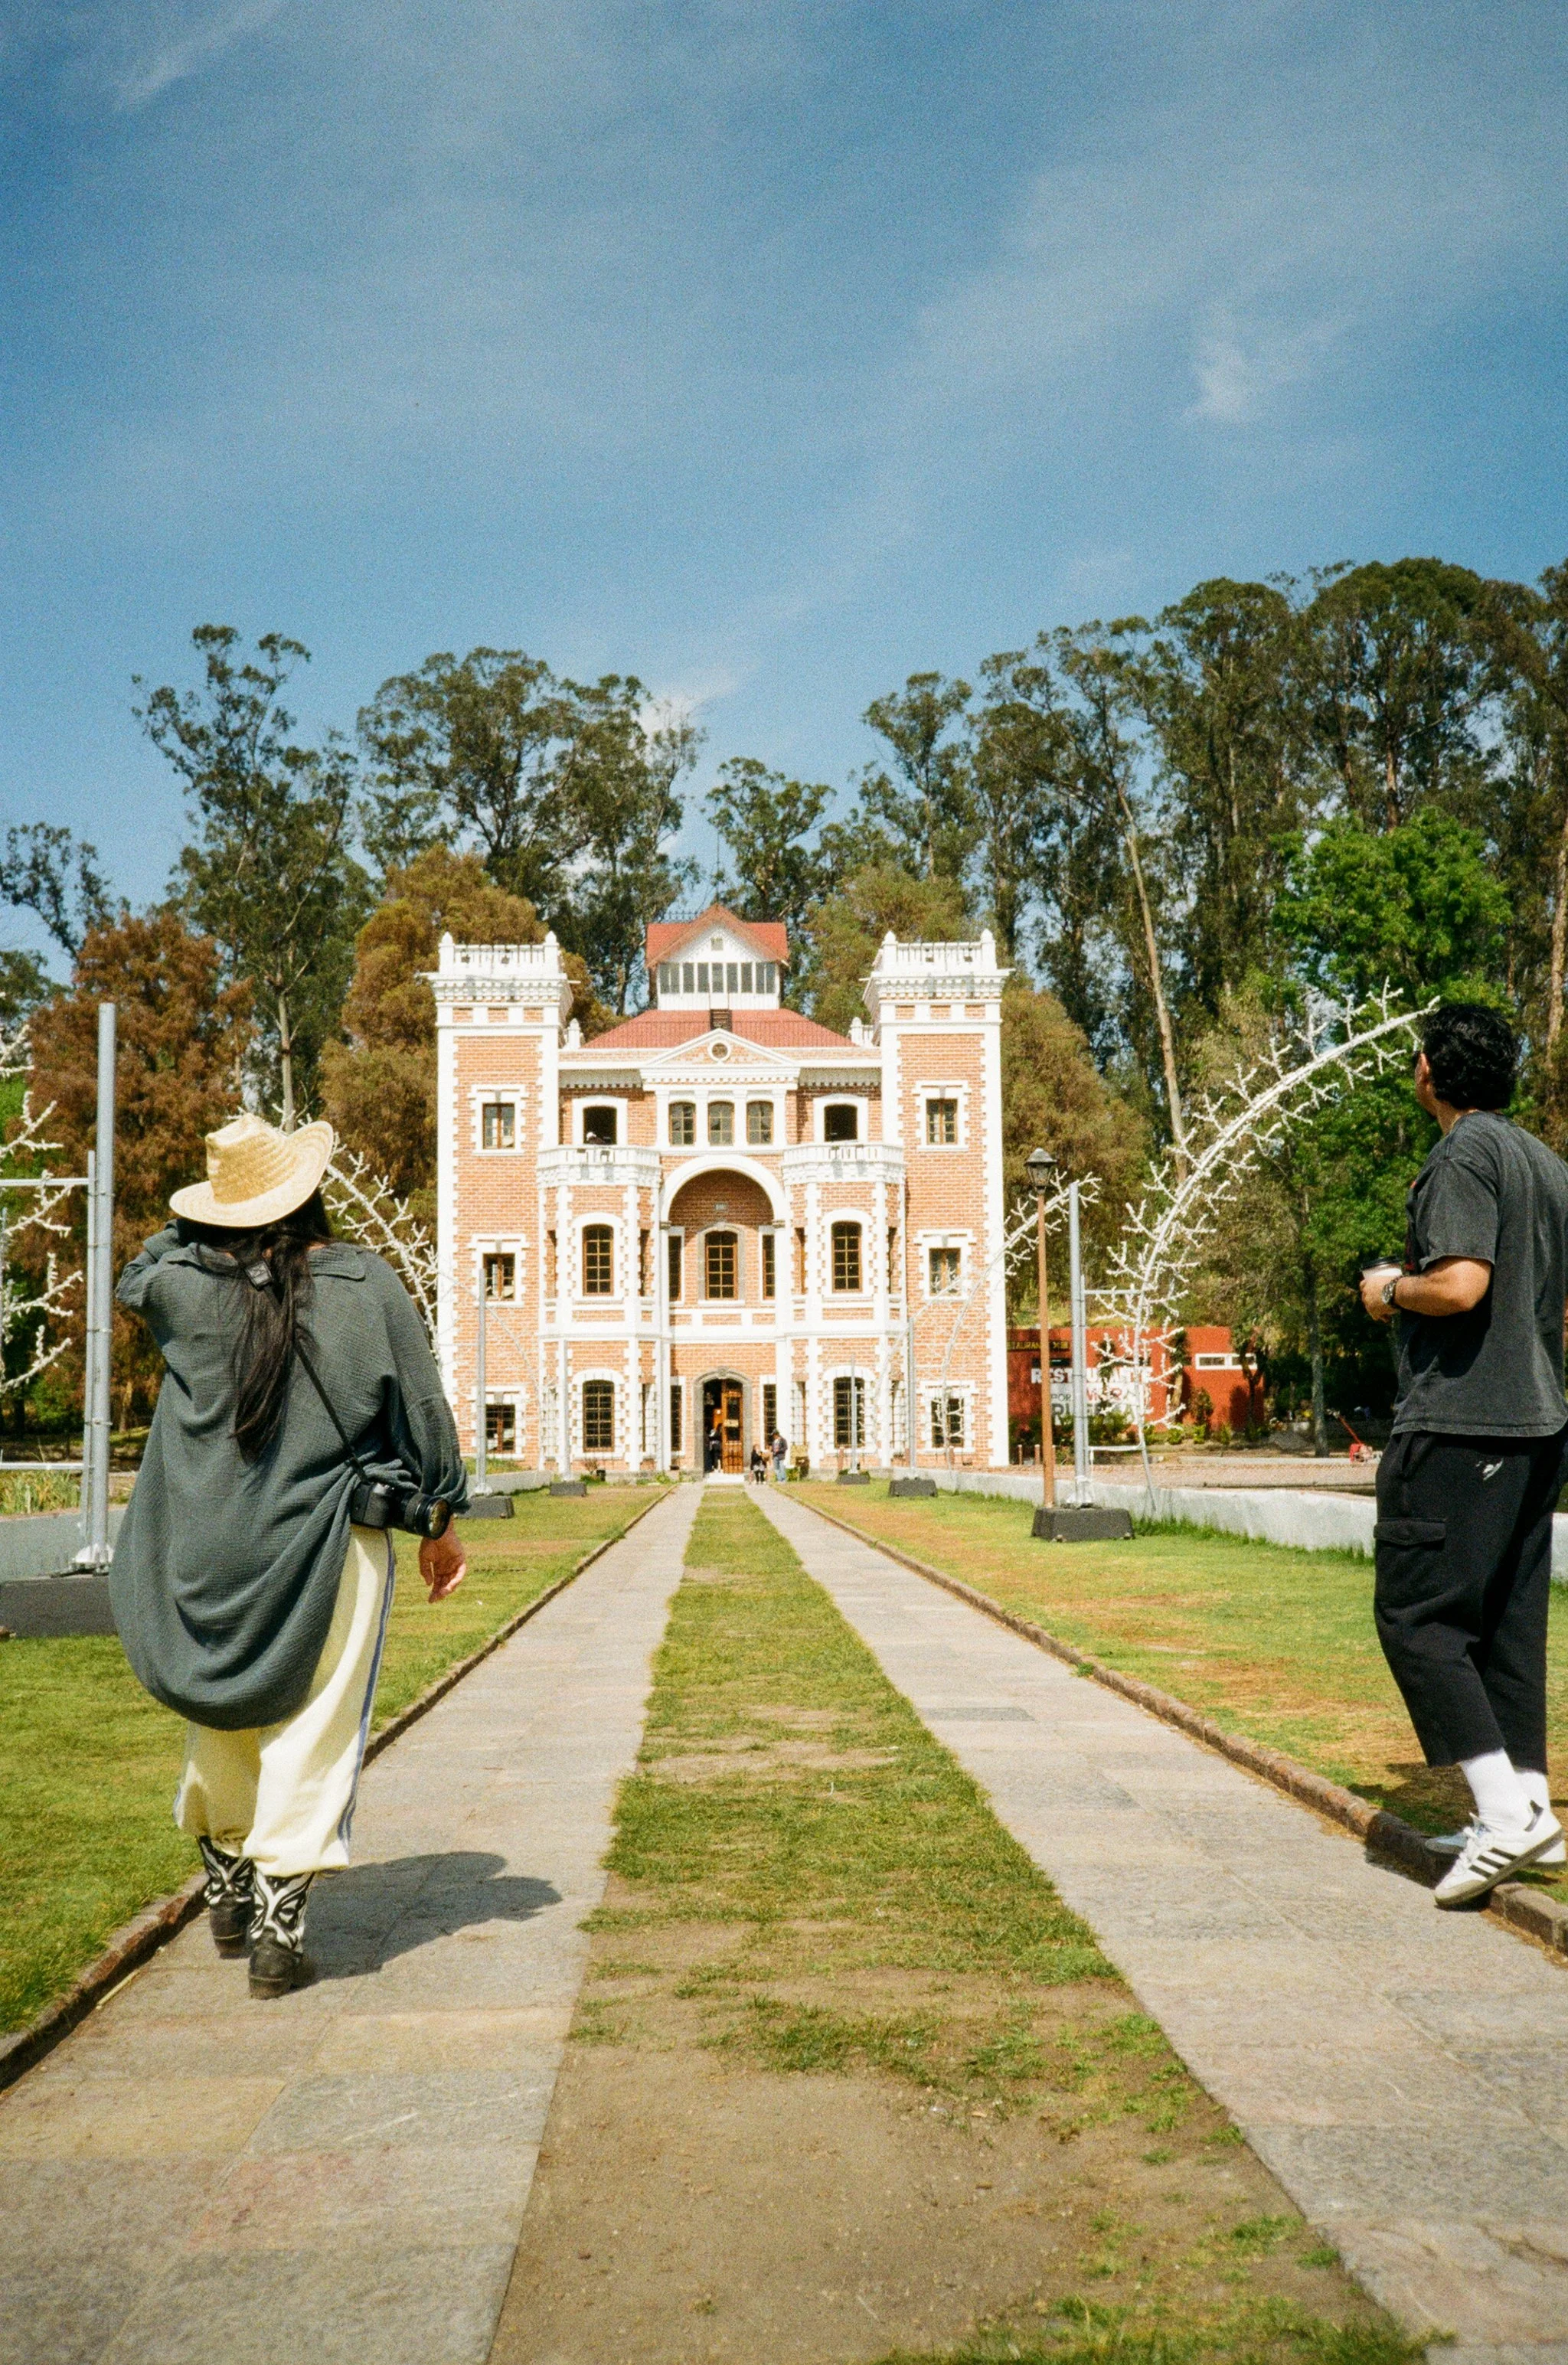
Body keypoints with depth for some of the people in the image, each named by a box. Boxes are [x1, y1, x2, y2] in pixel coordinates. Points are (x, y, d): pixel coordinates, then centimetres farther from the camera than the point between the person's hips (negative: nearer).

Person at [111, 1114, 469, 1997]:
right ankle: (280, 1924, 1)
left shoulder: (187, 1286, -5)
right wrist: (440, 1521, 9)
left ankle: (227, 1888, 35)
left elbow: (134, 1281, 22)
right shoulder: (365, 1285, -8)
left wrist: (194, 1226, 16)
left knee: (222, 1720, 21)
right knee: (311, 1735, 3)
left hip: (210, 1552, 3)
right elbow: (422, 1411, -1)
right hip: (328, 1547, -3)